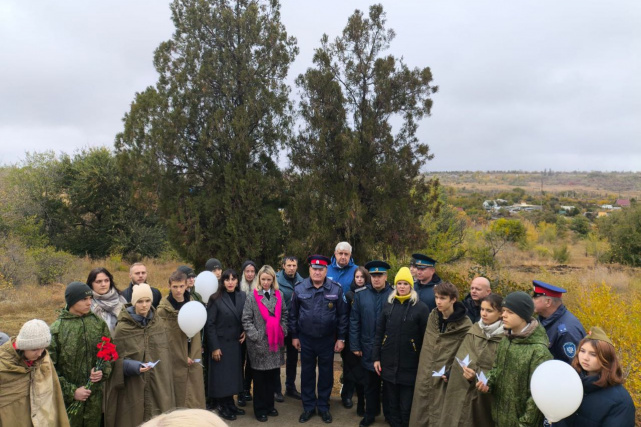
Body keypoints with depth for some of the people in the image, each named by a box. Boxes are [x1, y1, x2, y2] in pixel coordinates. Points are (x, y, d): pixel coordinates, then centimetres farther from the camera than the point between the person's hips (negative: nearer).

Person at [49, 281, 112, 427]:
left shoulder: (99, 323, 1)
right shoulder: (57, 329, -9)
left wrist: (103, 372, -9)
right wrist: (71, 391, -11)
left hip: (95, 396, 3)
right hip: (68, 398, -3)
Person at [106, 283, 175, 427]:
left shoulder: (159, 324, 3)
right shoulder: (123, 327, -10)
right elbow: (117, 360, -6)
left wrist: (166, 382, 11)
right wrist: (134, 366, -22)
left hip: (158, 386, 4)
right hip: (133, 390, -3)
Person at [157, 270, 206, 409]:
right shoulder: (163, 309, -9)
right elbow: (166, 337, -8)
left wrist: (196, 354, 2)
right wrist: (183, 357, -9)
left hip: (193, 356, 4)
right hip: (176, 357, -4)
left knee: (196, 391, 8)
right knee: (180, 394, 4)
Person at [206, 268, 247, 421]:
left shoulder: (242, 296, 1)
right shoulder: (216, 298, -12)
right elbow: (209, 324, -13)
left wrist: (245, 331, -5)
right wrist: (214, 347, -15)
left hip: (236, 343, 4)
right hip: (221, 343, -4)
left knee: (233, 374, 11)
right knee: (221, 375, 5)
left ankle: (230, 404, 25)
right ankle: (223, 407, 19)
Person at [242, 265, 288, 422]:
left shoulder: (279, 295, 6)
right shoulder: (252, 296, -5)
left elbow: (284, 314, 14)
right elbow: (246, 319, -7)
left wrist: (283, 330, 3)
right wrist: (256, 337, -12)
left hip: (276, 342, 3)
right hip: (259, 343, -3)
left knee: (272, 375, 12)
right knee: (260, 377, 7)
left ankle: (269, 405, 28)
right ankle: (260, 409, 21)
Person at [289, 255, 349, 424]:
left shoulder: (336, 289, -10)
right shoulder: (299, 289, -6)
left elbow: (342, 315, -4)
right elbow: (293, 314, 2)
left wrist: (341, 338, -4)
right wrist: (294, 336, 4)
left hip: (328, 340, -1)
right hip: (306, 339, 1)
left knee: (326, 374, 12)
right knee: (307, 373, 13)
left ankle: (323, 407, 30)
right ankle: (308, 406, 30)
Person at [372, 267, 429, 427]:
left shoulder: (421, 308, -6)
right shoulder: (388, 305, 4)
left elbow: (426, 337, -5)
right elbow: (379, 333, 7)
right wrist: (376, 358, 3)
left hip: (409, 366, -3)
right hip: (389, 363, 3)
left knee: (407, 407, 4)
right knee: (392, 403, 14)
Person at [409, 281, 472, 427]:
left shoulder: (464, 325, -13)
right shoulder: (433, 317, 4)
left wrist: (451, 373, -14)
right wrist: (425, 370, 10)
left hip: (444, 380, -5)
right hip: (425, 375, 5)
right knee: (420, 415, 13)